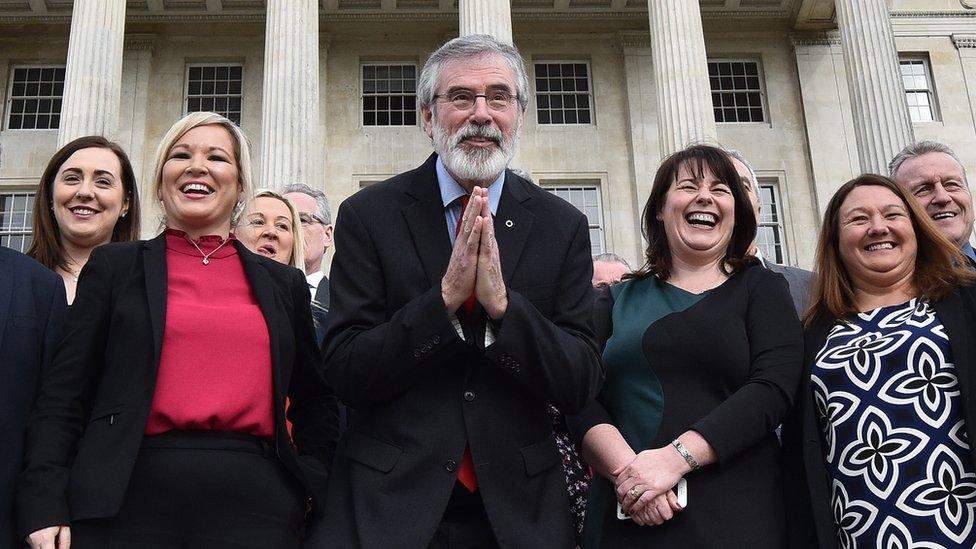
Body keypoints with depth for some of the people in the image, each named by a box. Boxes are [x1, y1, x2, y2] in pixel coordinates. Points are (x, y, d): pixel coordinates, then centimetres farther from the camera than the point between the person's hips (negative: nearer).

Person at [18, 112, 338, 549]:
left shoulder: (284, 284, 14)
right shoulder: (114, 266, 10)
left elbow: (315, 402, 18)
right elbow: (64, 393, 5)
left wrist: (310, 490, 3)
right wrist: (46, 505, -5)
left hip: (254, 503, 1)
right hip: (128, 500, -1)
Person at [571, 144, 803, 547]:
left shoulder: (761, 289, 7)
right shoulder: (621, 298, 11)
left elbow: (773, 388, -8)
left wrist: (675, 458, -18)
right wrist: (625, 468, -18)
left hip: (735, 514, -1)